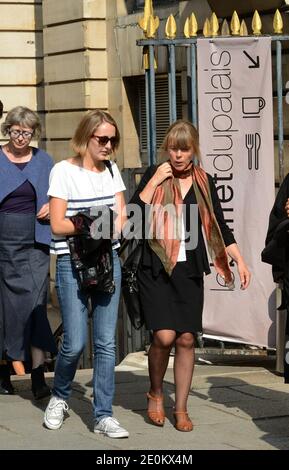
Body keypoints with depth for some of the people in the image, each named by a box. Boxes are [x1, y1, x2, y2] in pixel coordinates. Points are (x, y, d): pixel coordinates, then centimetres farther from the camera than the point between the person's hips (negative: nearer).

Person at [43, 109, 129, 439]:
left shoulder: (111, 170, 11)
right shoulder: (64, 171, -6)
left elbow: (120, 218, 9)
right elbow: (58, 225, -9)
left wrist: (115, 222, -13)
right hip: (72, 263, -4)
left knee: (106, 342, 1)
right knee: (75, 343, -7)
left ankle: (103, 416, 7)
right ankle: (59, 397, 22)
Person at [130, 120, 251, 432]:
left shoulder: (204, 182, 7)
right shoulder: (154, 175, 0)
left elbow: (218, 226, 12)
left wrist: (239, 260, 4)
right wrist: (155, 180, -14)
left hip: (189, 271, 3)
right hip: (156, 269, -3)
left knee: (186, 339, 2)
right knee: (164, 336, -14)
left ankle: (181, 409, 14)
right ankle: (155, 394, 13)